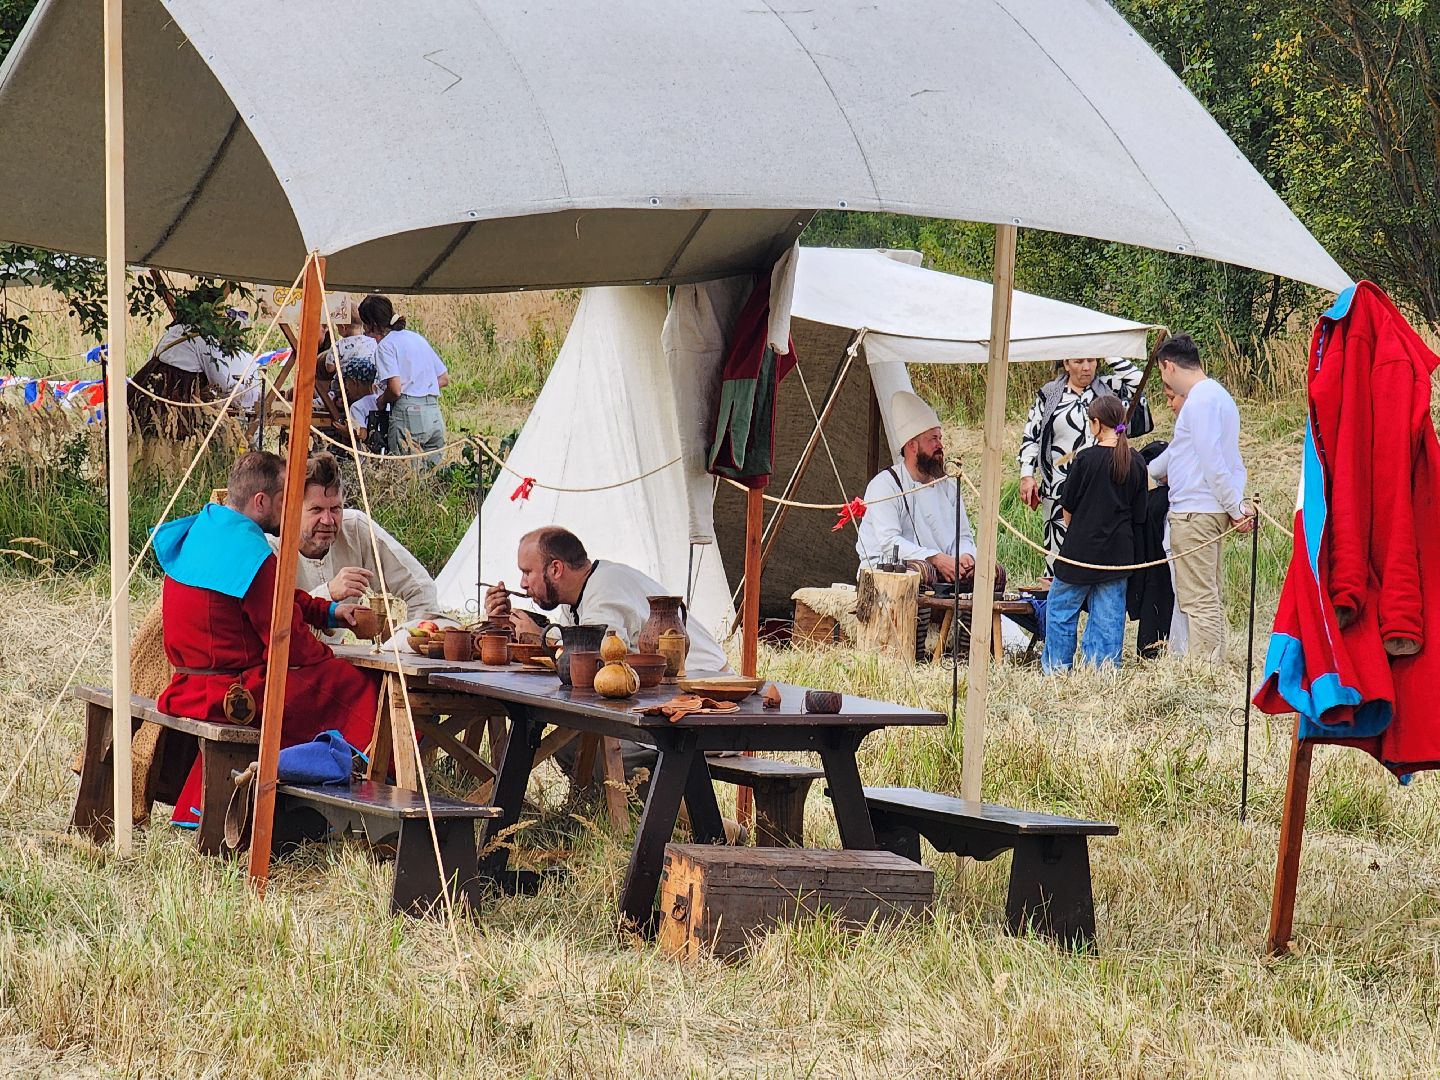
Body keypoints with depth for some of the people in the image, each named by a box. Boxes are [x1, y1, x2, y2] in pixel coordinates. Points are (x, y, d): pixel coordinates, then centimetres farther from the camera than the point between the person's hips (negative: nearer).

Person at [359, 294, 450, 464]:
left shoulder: (386, 345, -3)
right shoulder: (417, 337, 20)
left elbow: (395, 389, -13)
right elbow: (444, 379, 21)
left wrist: (381, 402, 5)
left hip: (408, 413, -7)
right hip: (435, 413, 7)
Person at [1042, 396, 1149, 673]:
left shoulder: (1086, 459, -12)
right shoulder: (1136, 463, 0)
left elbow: (1067, 507, -4)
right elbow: (1139, 515, 6)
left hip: (1081, 548, -4)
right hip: (1118, 552, 4)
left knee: (1061, 608, 9)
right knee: (1109, 614, 8)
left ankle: (1057, 668, 11)